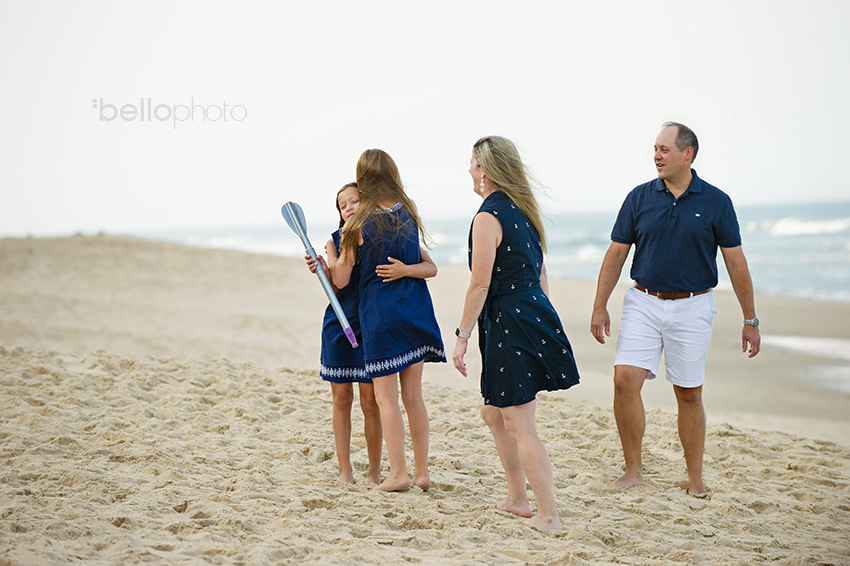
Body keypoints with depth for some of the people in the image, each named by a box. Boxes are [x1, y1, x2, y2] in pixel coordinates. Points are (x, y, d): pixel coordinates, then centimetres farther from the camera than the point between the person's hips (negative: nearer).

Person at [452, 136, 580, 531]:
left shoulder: (488, 217, -15)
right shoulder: (523, 211, 13)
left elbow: (480, 284, -18)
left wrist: (462, 336, -12)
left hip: (510, 326, -9)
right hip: (536, 315, 9)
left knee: (520, 427, -3)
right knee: (493, 413, 20)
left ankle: (549, 516, 1)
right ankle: (517, 499, 28)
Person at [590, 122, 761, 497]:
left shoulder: (716, 202, -2)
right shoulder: (639, 198, 3)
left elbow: (736, 263, 2)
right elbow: (616, 254, 7)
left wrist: (750, 320, 2)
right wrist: (600, 307, 4)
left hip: (691, 308, -1)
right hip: (643, 303, 2)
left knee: (689, 394, 4)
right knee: (625, 379, -12)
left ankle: (696, 479, 18)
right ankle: (633, 470, 1)